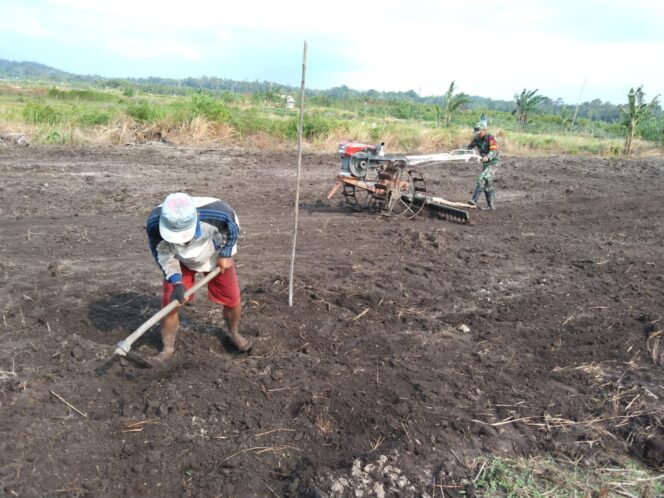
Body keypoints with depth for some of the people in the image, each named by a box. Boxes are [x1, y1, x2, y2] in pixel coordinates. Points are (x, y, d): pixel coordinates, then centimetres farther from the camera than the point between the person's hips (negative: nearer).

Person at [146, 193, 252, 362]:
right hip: (180, 261, 1)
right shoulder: (155, 223, -37)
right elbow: (162, 254, -18)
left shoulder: (216, 213, -42)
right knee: (169, 302, -7)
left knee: (232, 299, 3)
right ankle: (168, 348, 15)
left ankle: (234, 334, 34)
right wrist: (176, 281, -27)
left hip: (216, 256, 0)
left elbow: (233, 227, -16)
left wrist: (225, 255, -11)